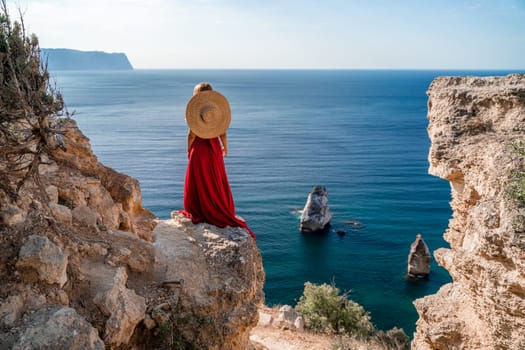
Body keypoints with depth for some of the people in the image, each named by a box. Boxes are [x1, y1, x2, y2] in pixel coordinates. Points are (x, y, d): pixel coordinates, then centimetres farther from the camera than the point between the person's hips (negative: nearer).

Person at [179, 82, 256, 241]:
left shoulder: (194, 110, -13)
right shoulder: (218, 109, -4)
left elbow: (191, 134, -12)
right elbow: (223, 134, 0)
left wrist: (188, 150, 0)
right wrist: (225, 148, 15)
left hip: (199, 149, -3)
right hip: (214, 149, 3)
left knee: (199, 181, 9)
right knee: (216, 181, 14)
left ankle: (200, 212, 15)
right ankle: (221, 212, 22)